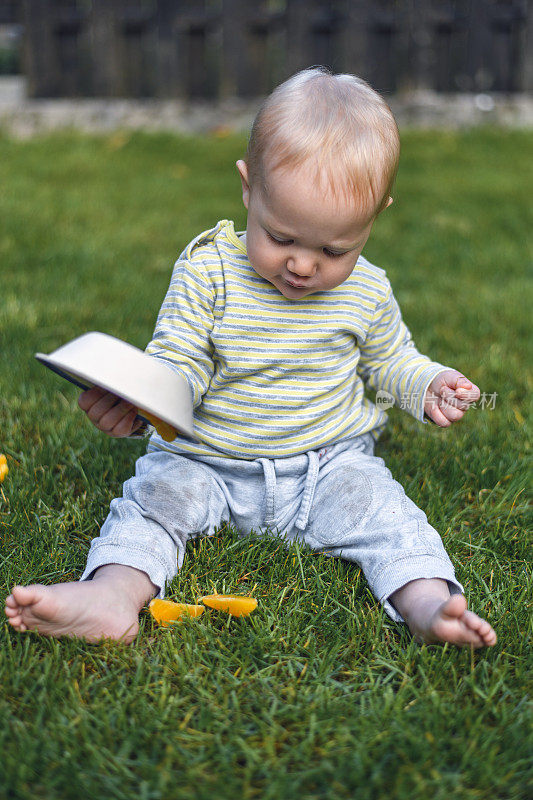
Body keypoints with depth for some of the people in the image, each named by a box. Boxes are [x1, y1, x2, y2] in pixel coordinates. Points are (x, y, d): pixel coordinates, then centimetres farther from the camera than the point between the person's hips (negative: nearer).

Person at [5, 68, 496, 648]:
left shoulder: (367, 292, -3)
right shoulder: (207, 272, -12)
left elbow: (389, 361, 15)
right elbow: (176, 364, -12)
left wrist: (427, 384, -6)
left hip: (330, 463, 1)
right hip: (208, 462, 0)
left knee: (380, 507, -23)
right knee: (155, 492, -21)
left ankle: (426, 603, -35)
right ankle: (113, 594, -39)